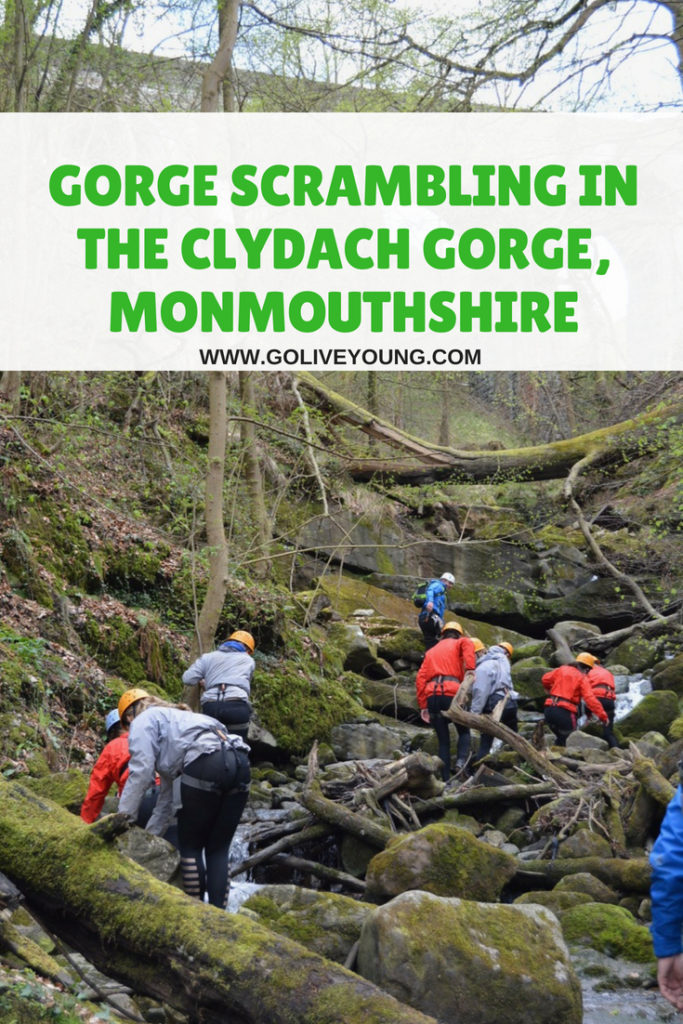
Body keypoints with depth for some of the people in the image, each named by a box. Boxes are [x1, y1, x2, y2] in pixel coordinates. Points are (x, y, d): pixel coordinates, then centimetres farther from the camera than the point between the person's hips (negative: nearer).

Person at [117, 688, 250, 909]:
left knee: (190, 847, 7)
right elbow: (167, 795, 41)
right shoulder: (175, 718, 40)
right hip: (240, 762, 8)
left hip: (206, 764, -8)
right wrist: (150, 835, 43)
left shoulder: (143, 721, 17)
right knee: (218, 849, 13)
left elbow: (141, 772, 2)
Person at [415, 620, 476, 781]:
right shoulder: (459, 643, 17)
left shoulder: (431, 651, 27)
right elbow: (467, 644, -10)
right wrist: (470, 669, -15)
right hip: (452, 693, -3)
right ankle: (461, 760, -12)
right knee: (464, 732, 15)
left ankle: (446, 780, 3)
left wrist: (422, 706, 12)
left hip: (432, 695, 3)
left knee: (443, 741, 11)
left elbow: (420, 678, 15)